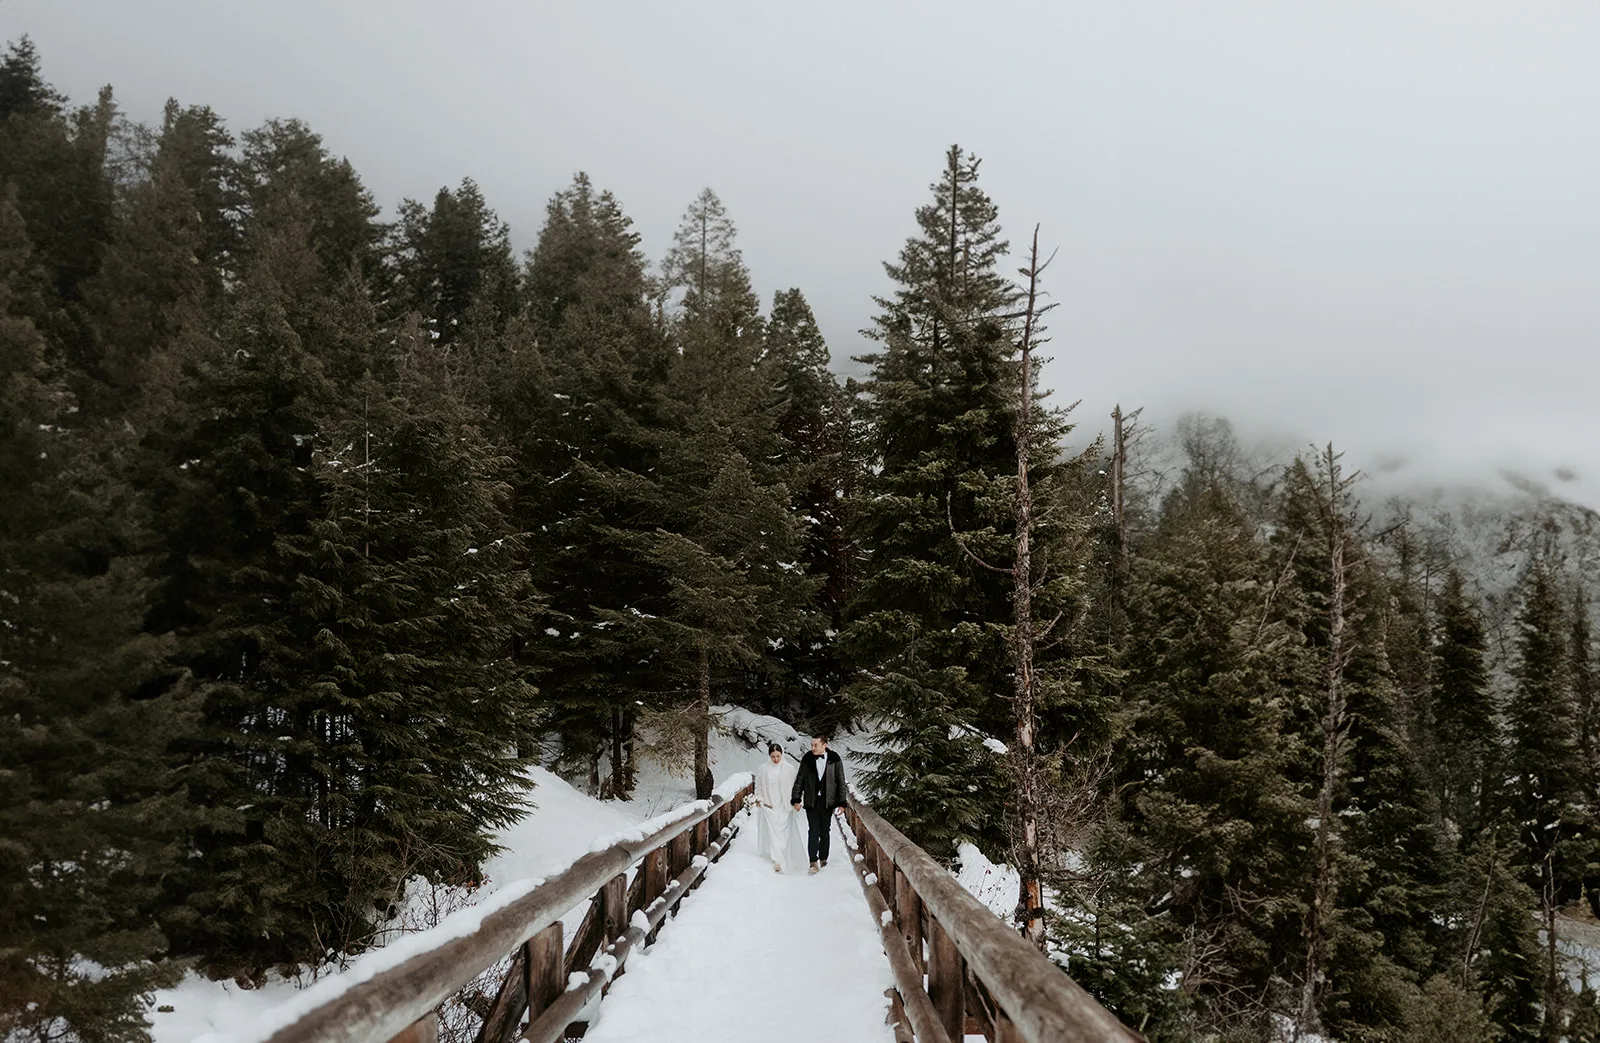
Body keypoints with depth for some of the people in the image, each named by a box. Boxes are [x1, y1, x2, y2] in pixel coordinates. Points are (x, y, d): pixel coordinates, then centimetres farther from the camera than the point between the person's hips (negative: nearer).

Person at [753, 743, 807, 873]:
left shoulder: (789, 768, -4)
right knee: (773, 832, -7)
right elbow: (758, 786, 7)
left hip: (784, 806, 0)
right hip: (769, 806, 0)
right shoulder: (762, 769, -1)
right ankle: (777, 861, -7)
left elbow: (794, 786, 1)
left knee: (784, 832, 3)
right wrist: (759, 800, -3)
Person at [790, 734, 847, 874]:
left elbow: (840, 782, 2)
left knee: (824, 831, 9)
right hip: (811, 802, 0)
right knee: (813, 831, -7)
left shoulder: (834, 760, -2)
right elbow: (799, 780, 6)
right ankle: (814, 862, -9)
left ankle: (823, 858, 24)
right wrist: (796, 799, 1)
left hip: (827, 802, 0)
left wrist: (841, 803, 0)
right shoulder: (807, 759, 1)